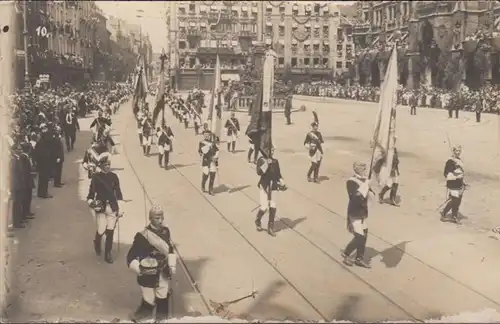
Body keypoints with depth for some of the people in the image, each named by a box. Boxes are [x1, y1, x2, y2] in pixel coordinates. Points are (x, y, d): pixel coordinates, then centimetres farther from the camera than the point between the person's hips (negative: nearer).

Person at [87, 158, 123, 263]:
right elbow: (92, 191, 0)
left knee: (110, 231, 2)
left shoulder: (114, 176, 2)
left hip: (112, 207, 2)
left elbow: (118, 192, 5)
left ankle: (108, 253, 17)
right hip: (101, 207, -2)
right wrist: (90, 201, -18)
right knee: (101, 231, -5)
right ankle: (97, 243, 31)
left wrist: (120, 208, 3)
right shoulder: (96, 176, -4)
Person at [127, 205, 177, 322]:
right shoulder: (142, 236, -21)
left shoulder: (166, 231, -2)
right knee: (149, 302, 1)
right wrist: (140, 270, -27)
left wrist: (172, 266, 6)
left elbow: (170, 250, 13)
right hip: (148, 277, -5)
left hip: (163, 275, 5)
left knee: (163, 301, 17)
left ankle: (162, 319, 37)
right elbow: (131, 258, -16)